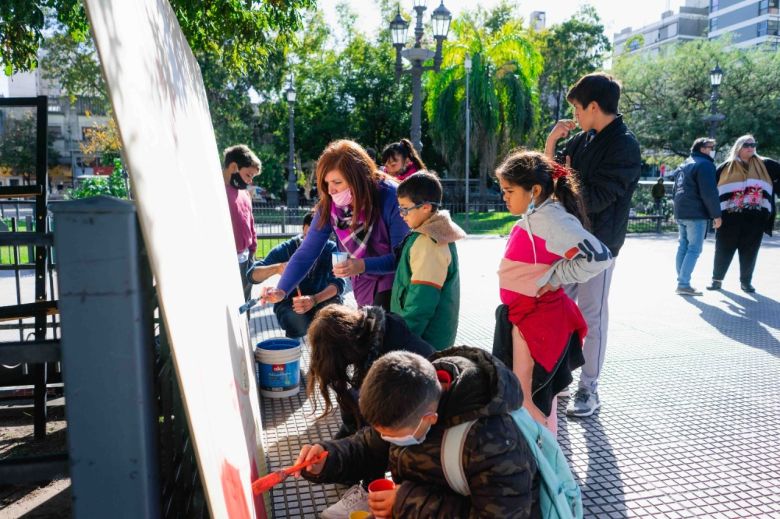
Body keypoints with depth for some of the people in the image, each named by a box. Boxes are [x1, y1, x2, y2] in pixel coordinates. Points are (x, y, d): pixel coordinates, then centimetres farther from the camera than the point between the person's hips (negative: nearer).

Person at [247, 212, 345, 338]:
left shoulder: (331, 249, -12)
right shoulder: (286, 249, -13)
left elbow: (338, 282, -25)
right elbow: (253, 275, -17)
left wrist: (314, 299, -45)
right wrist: (277, 268, -40)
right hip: (289, 302, -1)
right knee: (298, 322, -35)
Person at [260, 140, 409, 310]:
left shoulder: (390, 198, -24)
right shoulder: (329, 206, -11)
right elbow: (307, 252, -11)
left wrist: (363, 266, -34)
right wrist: (281, 290, -23)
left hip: (393, 285, -4)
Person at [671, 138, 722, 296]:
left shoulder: (684, 165, 20)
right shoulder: (705, 164, -10)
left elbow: (677, 189, 25)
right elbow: (709, 193, -17)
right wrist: (716, 214, -12)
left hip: (681, 212, 9)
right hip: (696, 214, -9)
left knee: (683, 247, 12)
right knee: (694, 249, -8)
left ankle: (682, 281, 15)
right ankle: (683, 284, -13)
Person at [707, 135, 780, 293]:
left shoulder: (765, 165, 12)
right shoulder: (725, 167, 7)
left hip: (755, 217, 2)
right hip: (729, 217, -1)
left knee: (750, 250, 7)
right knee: (723, 249, 3)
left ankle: (746, 281, 19)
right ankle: (717, 279, 15)